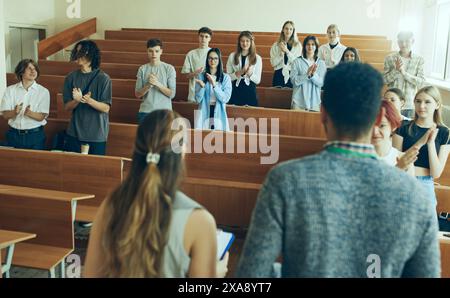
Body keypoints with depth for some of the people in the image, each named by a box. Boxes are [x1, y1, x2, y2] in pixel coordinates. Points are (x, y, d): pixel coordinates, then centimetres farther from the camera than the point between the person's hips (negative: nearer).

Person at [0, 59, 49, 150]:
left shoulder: (43, 91, -1)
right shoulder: (10, 90, 4)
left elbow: (41, 117, -8)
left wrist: (29, 113, -28)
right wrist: (14, 112, -23)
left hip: (35, 135, -1)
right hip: (14, 134, 2)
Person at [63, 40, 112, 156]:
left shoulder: (103, 78, -7)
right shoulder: (71, 78, 3)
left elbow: (106, 108, -8)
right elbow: (67, 107, 3)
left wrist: (89, 100, -26)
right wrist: (77, 100, -18)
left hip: (97, 136, -3)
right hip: (74, 134, 3)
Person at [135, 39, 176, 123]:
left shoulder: (169, 68, 1)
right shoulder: (142, 69, 5)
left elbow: (172, 94, -4)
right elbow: (137, 94, 3)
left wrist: (158, 83, -16)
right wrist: (148, 85, -14)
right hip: (145, 112, 2)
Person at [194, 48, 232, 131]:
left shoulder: (226, 78, 1)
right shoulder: (201, 76, 4)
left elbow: (225, 98, -9)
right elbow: (198, 99, -1)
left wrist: (214, 85, -19)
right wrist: (202, 86, -18)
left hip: (219, 114, 0)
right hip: (204, 114, 1)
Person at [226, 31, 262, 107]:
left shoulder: (257, 58, 3)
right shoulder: (232, 56, 5)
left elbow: (258, 80, 2)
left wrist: (250, 73, -16)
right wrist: (239, 73, -15)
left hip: (250, 93, 0)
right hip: (235, 92, 0)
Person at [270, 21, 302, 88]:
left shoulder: (298, 45, 6)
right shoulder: (276, 45, 9)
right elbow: (273, 63, 1)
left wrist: (287, 51, -14)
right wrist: (281, 52, -11)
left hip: (292, 75, -1)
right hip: (279, 75, 1)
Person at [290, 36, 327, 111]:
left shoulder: (321, 63, 6)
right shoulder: (298, 61, 2)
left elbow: (322, 83, -1)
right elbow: (294, 80, -7)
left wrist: (313, 75, -18)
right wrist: (307, 75, -20)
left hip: (314, 101, 1)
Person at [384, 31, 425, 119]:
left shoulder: (419, 60, 0)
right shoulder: (390, 58, 0)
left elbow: (421, 82, -7)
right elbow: (385, 80, -3)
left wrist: (404, 72, -19)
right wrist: (396, 70, -19)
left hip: (411, 104, 1)